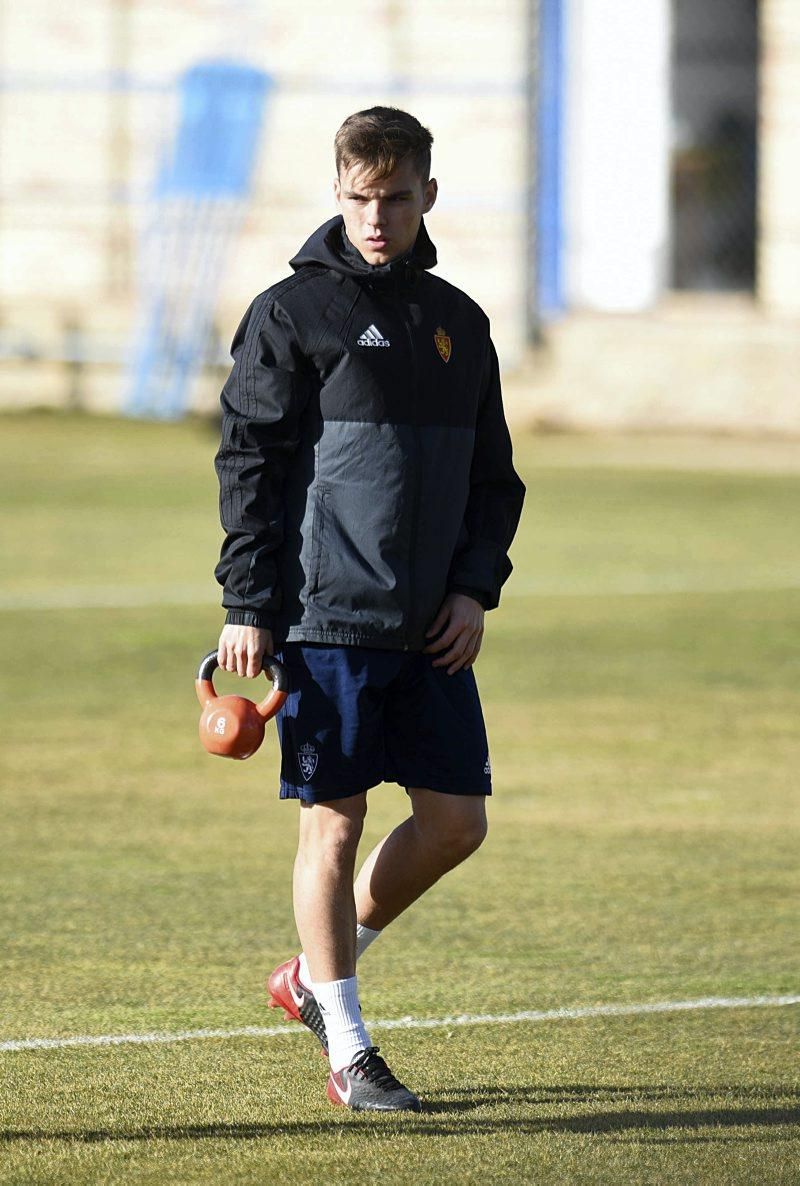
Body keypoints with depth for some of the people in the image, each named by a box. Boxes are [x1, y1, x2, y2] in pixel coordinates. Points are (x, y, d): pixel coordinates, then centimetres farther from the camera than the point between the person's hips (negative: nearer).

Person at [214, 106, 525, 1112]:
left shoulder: (457, 322, 13)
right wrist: (247, 605, -10)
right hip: (325, 619, -6)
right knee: (334, 821, -2)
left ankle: (316, 974, 23)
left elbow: (493, 474, 18)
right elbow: (250, 463, -5)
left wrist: (476, 587, 4)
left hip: (431, 628, 6)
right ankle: (347, 1053, 5)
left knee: (457, 818, 3)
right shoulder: (293, 313, -3)